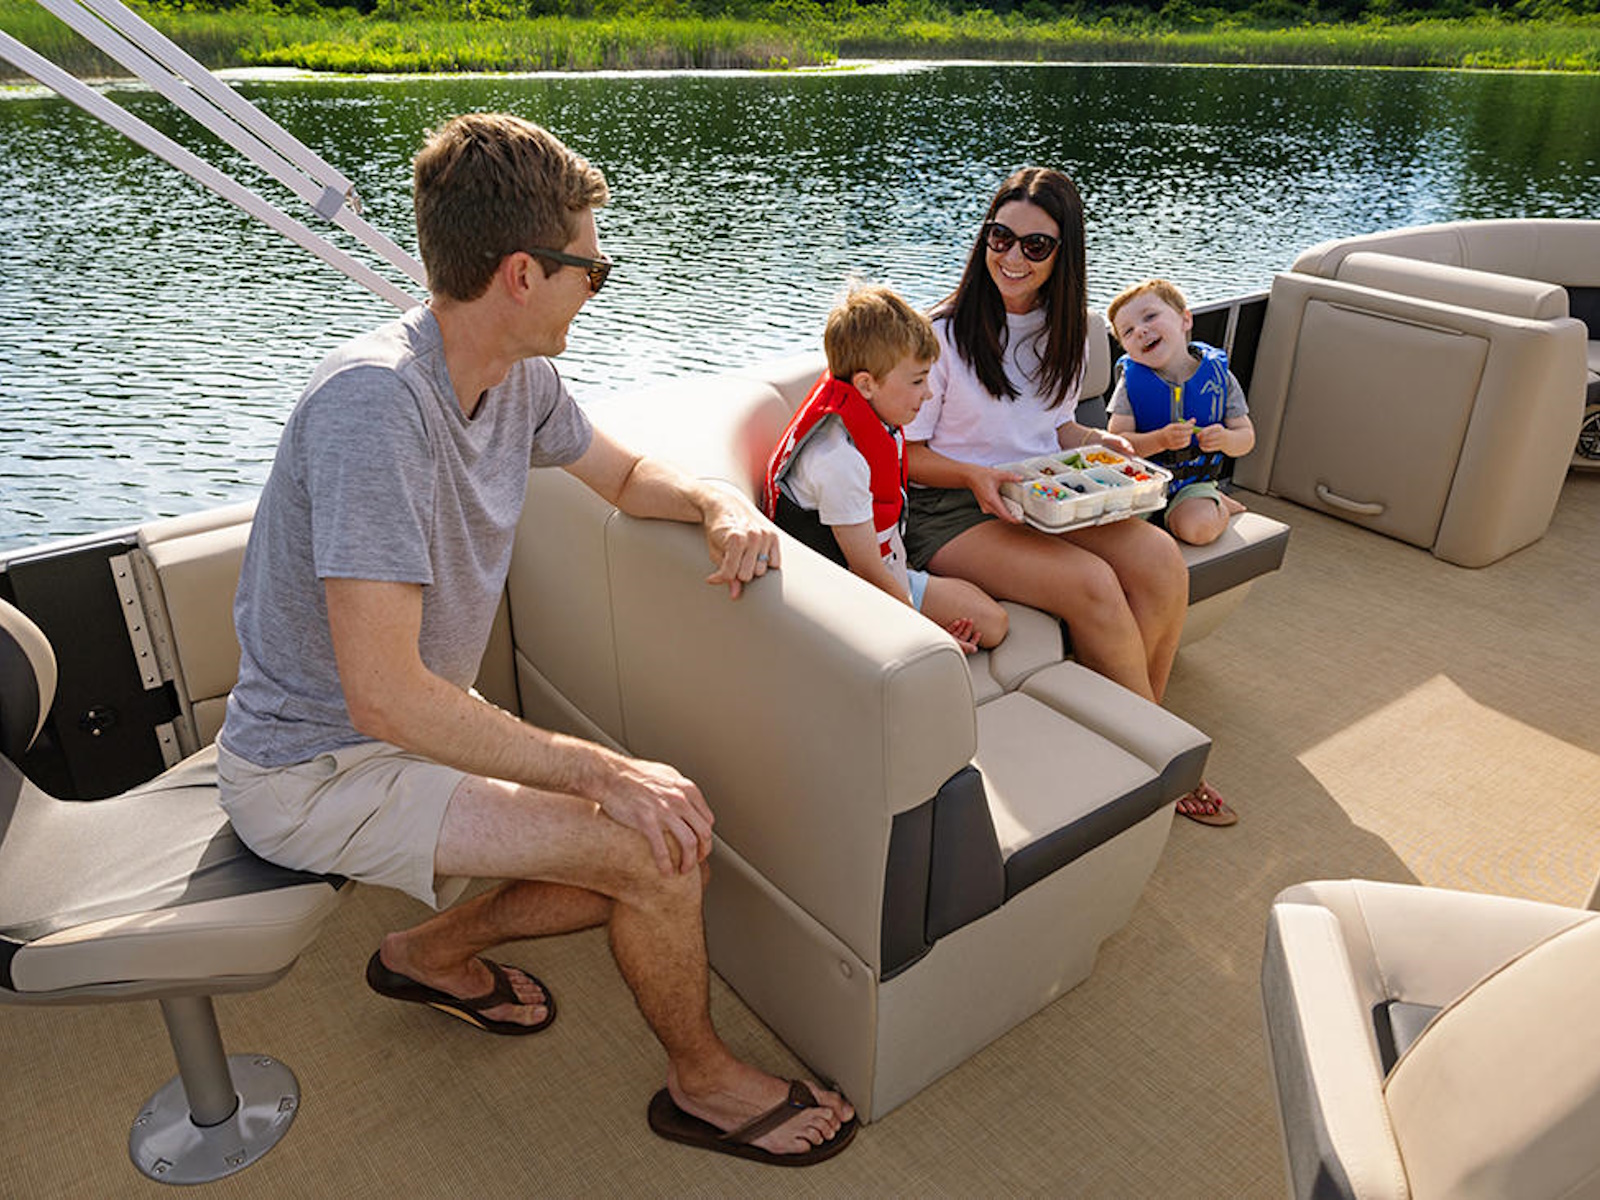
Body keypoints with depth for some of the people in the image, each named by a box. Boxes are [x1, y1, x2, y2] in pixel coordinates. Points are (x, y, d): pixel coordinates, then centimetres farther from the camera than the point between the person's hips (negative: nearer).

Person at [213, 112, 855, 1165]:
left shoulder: (519, 374, -3)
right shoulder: (374, 399, -29)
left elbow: (625, 474, 16)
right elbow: (385, 694, -32)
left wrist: (720, 503, -6)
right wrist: (602, 771, -29)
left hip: (416, 734, 8)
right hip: (319, 771, -8)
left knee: (660, 839, 2)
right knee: (660, 847, -19)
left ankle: (431, 951, 24)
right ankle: (703, 1080, 10)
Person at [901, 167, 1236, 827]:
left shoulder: (1067, 329, 11)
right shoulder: (943, 333, -10)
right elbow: (905, 454, -7)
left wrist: (1100, 443, 1)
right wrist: (976, 477, -24)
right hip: (952, 513, -6)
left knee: (1160, 559, -21)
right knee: (1092, 583, -29)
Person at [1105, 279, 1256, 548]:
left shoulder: (1217, 374, -3)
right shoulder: (1132, 381, -7)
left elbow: (1246, 437, 2)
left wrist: (1225, 439, -22)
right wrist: (1162, 440, -30)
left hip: (1192, 482, -1)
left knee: (1198, 528, -31)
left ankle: (1218, 505, 7)